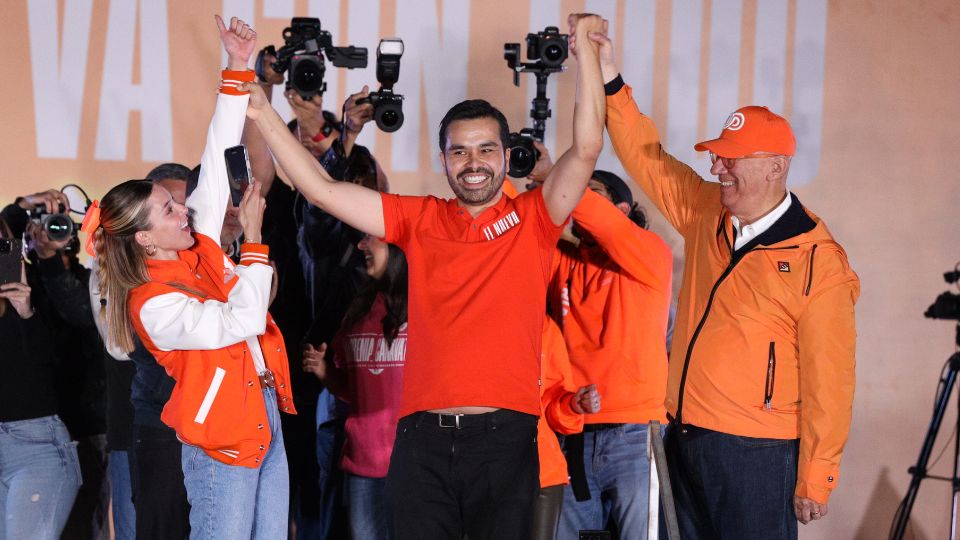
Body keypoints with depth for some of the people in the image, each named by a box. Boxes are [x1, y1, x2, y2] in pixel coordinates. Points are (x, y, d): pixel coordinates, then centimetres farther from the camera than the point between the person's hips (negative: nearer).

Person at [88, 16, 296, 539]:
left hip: (267, 420, 8)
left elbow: (217, 162, 4)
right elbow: (242, 323, -24)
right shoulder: (152, 304, -15)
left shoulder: (199, 248, 5)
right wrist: (253, 236, -14)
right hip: (221, 443, -7)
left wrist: (238, 67, -1)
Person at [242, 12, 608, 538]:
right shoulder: (419, 219, 10)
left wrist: (586, 47, -7)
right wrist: (264, 112, 2)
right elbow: (323, 189, 7)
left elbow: (587, 147, -5)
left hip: (505, 434, -1)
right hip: (423, 434, 2)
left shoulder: (532, 218, 5)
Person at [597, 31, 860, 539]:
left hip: (756, 454, -6)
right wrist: (610, 79, 3)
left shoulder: (818, 262, -13)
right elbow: (647, 158, 12)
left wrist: (815, 480, -12)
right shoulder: (706, 215, 5)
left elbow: (827, 382, -13)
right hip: (684, 438, 7)